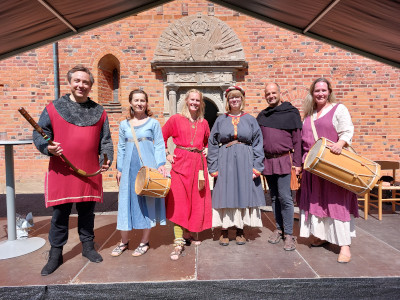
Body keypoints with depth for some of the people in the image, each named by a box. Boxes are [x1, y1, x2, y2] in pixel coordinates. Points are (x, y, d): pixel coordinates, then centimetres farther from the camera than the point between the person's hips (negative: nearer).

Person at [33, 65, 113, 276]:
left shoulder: (99, 112, 9)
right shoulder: (53, 108, 3)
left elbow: (105, 140, 8)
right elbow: (39, 134, 4)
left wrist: (107, 158, -9)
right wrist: (47, 147, -17)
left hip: (90, 173, 2)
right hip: (61, 172, -1)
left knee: (87, 212, 14)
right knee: (60, 214, 7)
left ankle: (88, 246, 32)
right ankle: (55, 254, 24)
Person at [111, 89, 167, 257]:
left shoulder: (153, 123, 3)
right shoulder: (124, 125, 11)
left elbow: (159, 145, 0)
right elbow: (121, 148, 14)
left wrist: (160, 164, -11)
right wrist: (119, 169, 10)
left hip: (148, 167, -3)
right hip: (129, 168, 3)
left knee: (147, 201, 4)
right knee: (126, 201, 6)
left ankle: (144, 242, 19)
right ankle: (124, 241, 23)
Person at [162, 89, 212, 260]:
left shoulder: (203, 123, 13)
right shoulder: (176, 119, 3)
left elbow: (208, 140, 31)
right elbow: (162, 137, 7)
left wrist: (206, 150, 14)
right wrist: (167, 155, -1)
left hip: (198, 164, 4)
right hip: (180, 162, -4)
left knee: (196, 200, 7)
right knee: (178, 201, -7)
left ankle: (187, 234, 25)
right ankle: (179, 242, -3)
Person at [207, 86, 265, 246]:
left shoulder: (250, 120, 7)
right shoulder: (221, 120, 8)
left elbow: (258, 144, 4)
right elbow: (212, 144, 5)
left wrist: (256, 168, -5)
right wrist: (214, 168, -3)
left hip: (245, 162, 0)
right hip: (225, 162, 0)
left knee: (243, 195, 5)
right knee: (225, 195, 2)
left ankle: (240, 231, 19)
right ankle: (224, 232, 13)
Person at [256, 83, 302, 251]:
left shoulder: (291, 113, 1)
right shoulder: (262, 116, 14)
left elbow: (297, 140, -2)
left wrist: (297, 163, -7)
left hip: (283, 160, -4)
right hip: (267, 161, 5)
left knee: (285, 197, -7)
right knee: (274, 197, 12)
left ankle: (288, 234, 6)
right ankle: (279, 229, 24)